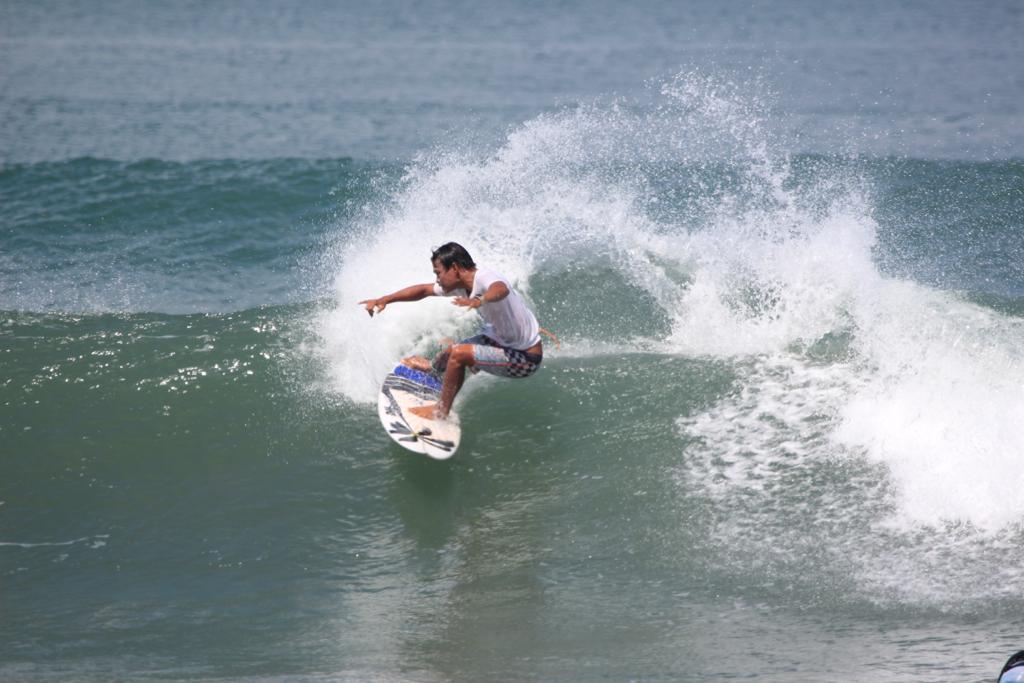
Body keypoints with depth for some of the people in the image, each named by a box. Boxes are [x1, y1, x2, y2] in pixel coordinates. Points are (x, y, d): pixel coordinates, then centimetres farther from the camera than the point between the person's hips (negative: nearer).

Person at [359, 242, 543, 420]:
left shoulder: (485, 278, -28)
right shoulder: (462, 285, 0)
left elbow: (501, 289, -52)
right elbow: (424, 290, 12)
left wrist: (479, 301, -71)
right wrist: (384, 300, 9)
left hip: (525, 358, -9)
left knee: (459, 354, -18)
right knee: (451, 352, 16)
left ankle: (441, 411, -1)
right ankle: (434, 368, 49)